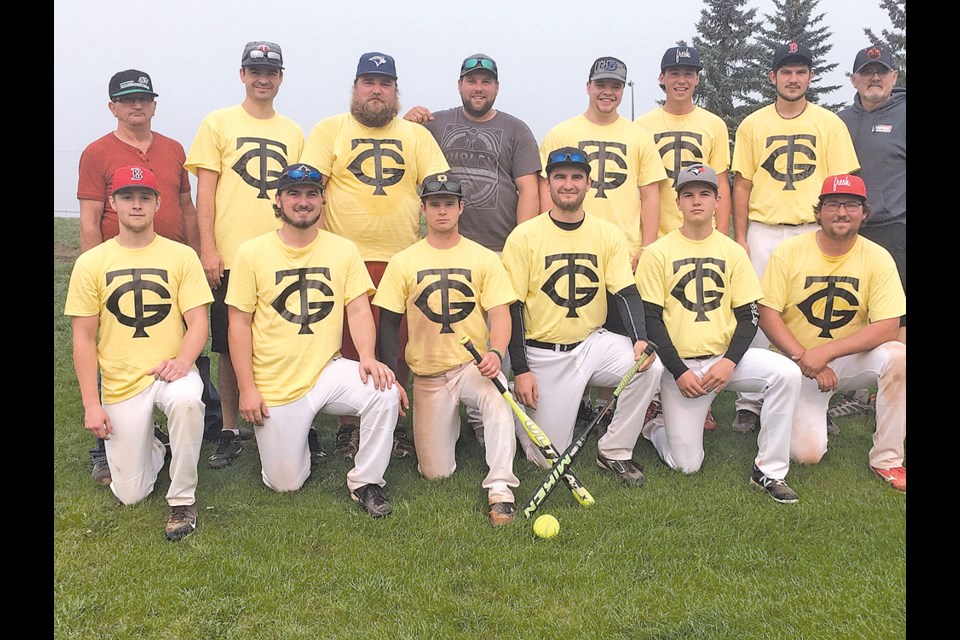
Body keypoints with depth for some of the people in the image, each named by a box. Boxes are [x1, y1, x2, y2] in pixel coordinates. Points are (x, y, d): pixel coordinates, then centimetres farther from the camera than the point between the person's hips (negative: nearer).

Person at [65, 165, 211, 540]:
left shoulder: (181, 256, 0)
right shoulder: (91, 263, 2)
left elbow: (198, 322, -4)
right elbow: (84, 337, 2)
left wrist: (183, 361, -25)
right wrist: (91, 404, -5)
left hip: (170, 372, -1)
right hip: (120, 384, 1)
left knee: (186, 400, -39)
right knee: (129, 495, -2)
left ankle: (182, 500, -17)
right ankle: (154, 450, 34)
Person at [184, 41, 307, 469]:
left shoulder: (293, 133, 16)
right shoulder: (218, 124, 6)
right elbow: (205, 191, 0)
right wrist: (208, 249, -8)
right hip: (231, 256, -2)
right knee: (230, 346, 4)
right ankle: (231, 430, 16)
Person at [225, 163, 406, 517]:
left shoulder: (343, 250, 2)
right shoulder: (251, 252, -3)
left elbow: (358, 309, -3)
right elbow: (239, 322, -3)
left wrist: (367, 358, -22)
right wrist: (247, 388, -8)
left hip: (328, 370, 1)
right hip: (275, 384, -1)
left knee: (386, 392, -28)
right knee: (286, 483, 1)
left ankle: (365, 483, -7)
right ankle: (294, 436, 37)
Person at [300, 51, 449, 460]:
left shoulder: (417, 134, 15)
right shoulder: (329, 130, 8)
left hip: (404, 259, 2)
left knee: (400, 348, 5)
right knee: (349, 347, 2)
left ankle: (394, 425, 18)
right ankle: (348, 428, 15)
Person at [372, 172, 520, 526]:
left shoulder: (484, 258, 3)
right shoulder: (403, 262, 4)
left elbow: (500, 314, -3)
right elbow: (388, 323, 5)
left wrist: (495, 353, -24)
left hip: (474, 365, -1)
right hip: (427, 375, 1)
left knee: (498, 400, -37)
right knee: (436, 473, 0)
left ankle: (500, 489, -27)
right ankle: (450, 424, 32)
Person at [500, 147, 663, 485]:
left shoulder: (609, 234, 2)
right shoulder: (523, 236, -7)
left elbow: (627, 292, -2)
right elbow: (513, 308, -7)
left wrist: (640, 338, -22)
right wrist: (520, 370, -11)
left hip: (594, 343, 3)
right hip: (543, 353, -3)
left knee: (650, 366, -26)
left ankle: (615, 452, -5)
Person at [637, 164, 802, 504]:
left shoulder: (732, 251, 6)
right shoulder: (657, 252, -1)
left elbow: (748, 316, 4)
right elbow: (651, 319, -4)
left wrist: (729, 362, -12)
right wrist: (679, 372, -12)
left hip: (724, 357, 3)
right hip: (679, 364, -2)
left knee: (787, 373, -26)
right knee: (686, 465, -7)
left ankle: (769, 470, -13)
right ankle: (655, 424, 27)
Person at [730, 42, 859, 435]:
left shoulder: (830, 124, 7)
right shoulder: (752, 125, 8)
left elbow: (841, 184, 5)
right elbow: (742, 185, 7)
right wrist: (740, 237, 1)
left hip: (813, 230, 0)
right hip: (763, 230, 0)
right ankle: (749, 402, 7)